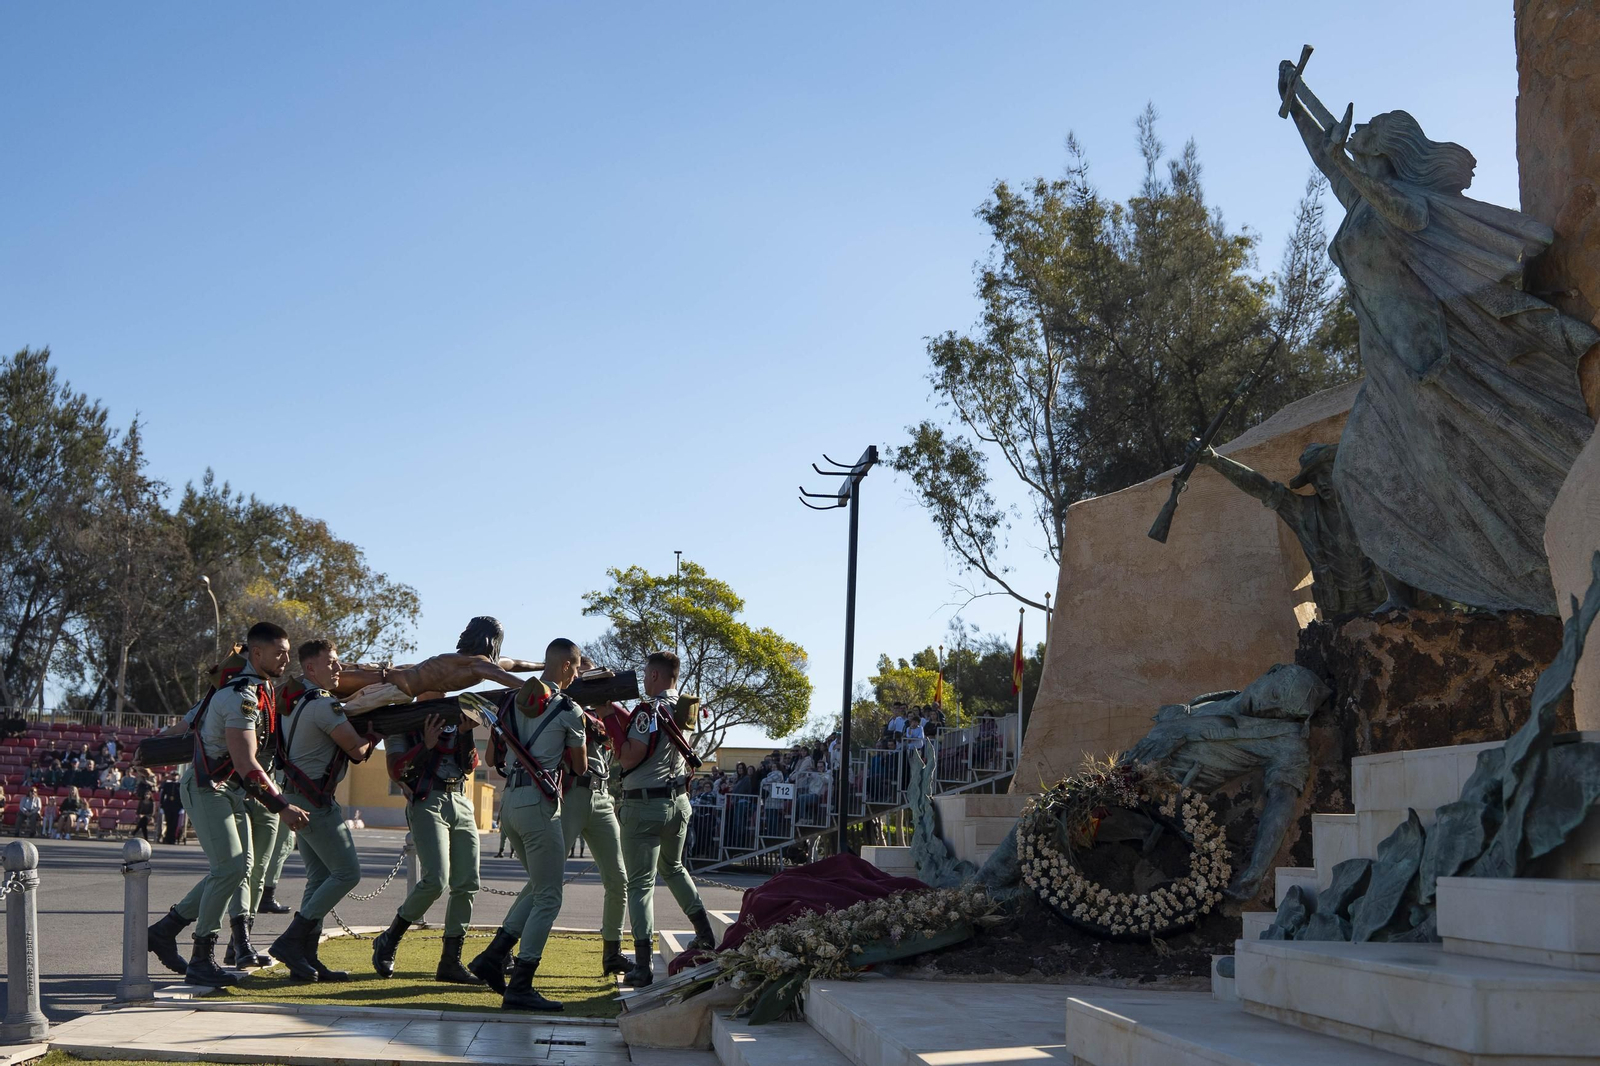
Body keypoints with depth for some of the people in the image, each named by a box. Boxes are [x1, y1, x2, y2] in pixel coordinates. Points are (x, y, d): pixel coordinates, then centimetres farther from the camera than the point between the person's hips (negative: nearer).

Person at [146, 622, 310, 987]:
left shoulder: (262, 688, 7)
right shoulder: (241, 697, -24)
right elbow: (246, 764, -28)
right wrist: (281, 806, -26)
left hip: (230, 790, 10)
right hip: (207, 788, -10)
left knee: (239, 866, 10)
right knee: (229, 868, -16)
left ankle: (166, 929, 18)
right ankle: (201, 961, -11)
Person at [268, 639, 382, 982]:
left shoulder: (299, 701, 15)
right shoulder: (324, 705, -15)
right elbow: (357, 750, -15)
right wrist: (375, 732, 4)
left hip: (298, 796, 10)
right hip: (315, 799, -10)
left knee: (320, 877, 11)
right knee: (347, 872, -7)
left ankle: (305, 957, 8)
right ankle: (291, 941, -9)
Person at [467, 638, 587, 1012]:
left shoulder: (514, 701, 13)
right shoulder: (569, 710, -6)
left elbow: (493, 756, 19)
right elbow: (580, 767, 5)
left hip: (508, 803, 8)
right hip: (539, 805, -8)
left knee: (537, 886, 22)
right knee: (547, 898, -2)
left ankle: (494, 956, 13)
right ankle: (519, 989, -5)